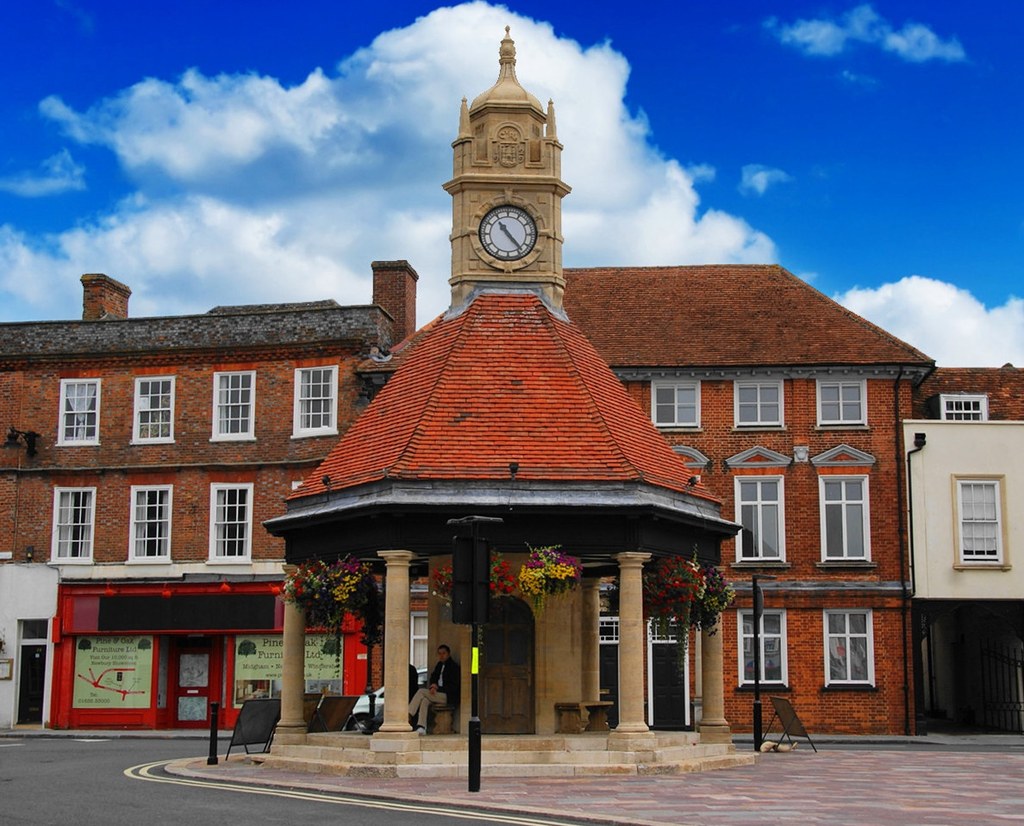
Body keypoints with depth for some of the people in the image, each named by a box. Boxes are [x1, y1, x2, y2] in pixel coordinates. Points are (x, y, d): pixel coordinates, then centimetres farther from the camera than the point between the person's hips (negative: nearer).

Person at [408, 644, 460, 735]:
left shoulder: (454, 667, -5)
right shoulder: (439, 665, 19)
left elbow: (454, 686, -10)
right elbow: (433, 678, 22)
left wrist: (437, 688, -15)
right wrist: (433, 685, -2)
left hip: (449, 697, -7)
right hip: (438, 693, 7)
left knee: (421, 691, -21)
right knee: (424, 701, -23)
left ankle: (407, 716, -23)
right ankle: (421, 728, -31)